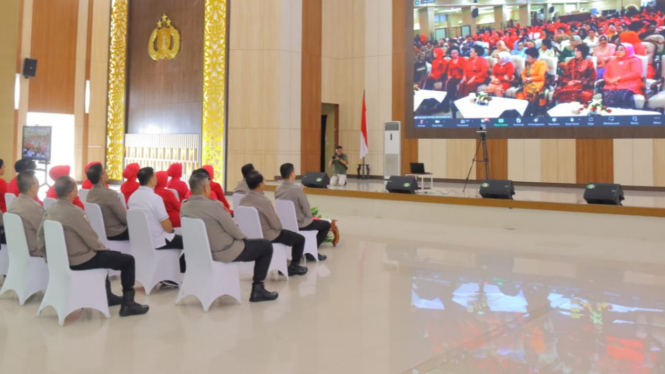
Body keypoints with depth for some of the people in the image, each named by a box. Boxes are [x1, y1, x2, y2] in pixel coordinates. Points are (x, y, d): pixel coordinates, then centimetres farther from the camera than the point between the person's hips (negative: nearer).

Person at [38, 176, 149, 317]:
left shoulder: (51, 210, 0)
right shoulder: (73, 211, -25)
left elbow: (41, 234, 9)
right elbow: (91, 238, -20)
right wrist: (104, 248, 1)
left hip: (63, 258, 9)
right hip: (79, 260, -9)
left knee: (106, 254, 35)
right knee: (128, 260, 2)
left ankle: (107, 295, 42)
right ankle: (128, 304, 6)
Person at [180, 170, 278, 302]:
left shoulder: (184, 207, -3)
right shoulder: (214, 205, -25)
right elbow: (233, 230, -18)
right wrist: (244, 237, 5)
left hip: (201, 251, 8)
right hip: (223, 252, -8)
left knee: (239, 240, 35)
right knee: (266, 246, 9)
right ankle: (258, 289, 12)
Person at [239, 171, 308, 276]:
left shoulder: (243, 200, -4)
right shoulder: (264, 201, -26)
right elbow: (276, 225, -19)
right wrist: (279, 227, 5)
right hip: (267, 237, -8)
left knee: (283, 232, 36)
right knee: (300, 238, 13)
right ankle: (294, 266, 25)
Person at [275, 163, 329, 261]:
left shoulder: (278, 190, -4)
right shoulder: (297, 189, -25)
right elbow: (307, 210, -18)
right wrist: (310, 217, 6)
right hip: (300, 224, -7)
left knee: (312, 220, 34)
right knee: (326, 224, 16)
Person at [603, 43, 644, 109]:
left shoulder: (635, 60, 17)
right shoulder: (612, 61, 31)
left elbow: (636, 73, 0)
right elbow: (606, 75, 23)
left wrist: (619, 78, -7)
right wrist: (610, 80, -2)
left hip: (628, 87, -3)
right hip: (612, 86, 3)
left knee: (623, 96, -39)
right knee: (607, 96, -34)